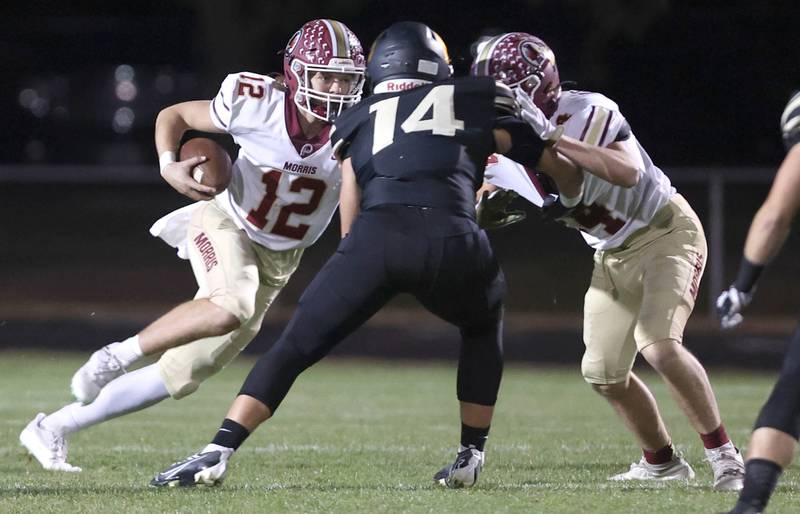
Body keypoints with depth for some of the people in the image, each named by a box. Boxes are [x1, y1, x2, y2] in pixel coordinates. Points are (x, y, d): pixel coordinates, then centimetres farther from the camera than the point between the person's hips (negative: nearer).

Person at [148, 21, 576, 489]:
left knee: (294, 349, 12)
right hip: (452, 243, 0)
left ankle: (218, 454, -3)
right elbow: (562, 167, 35)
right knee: (484, 326, 33)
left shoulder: (360, 120, 29)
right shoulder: (478, 101, 26)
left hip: (374, 239, 0)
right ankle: (471, 457, 29)